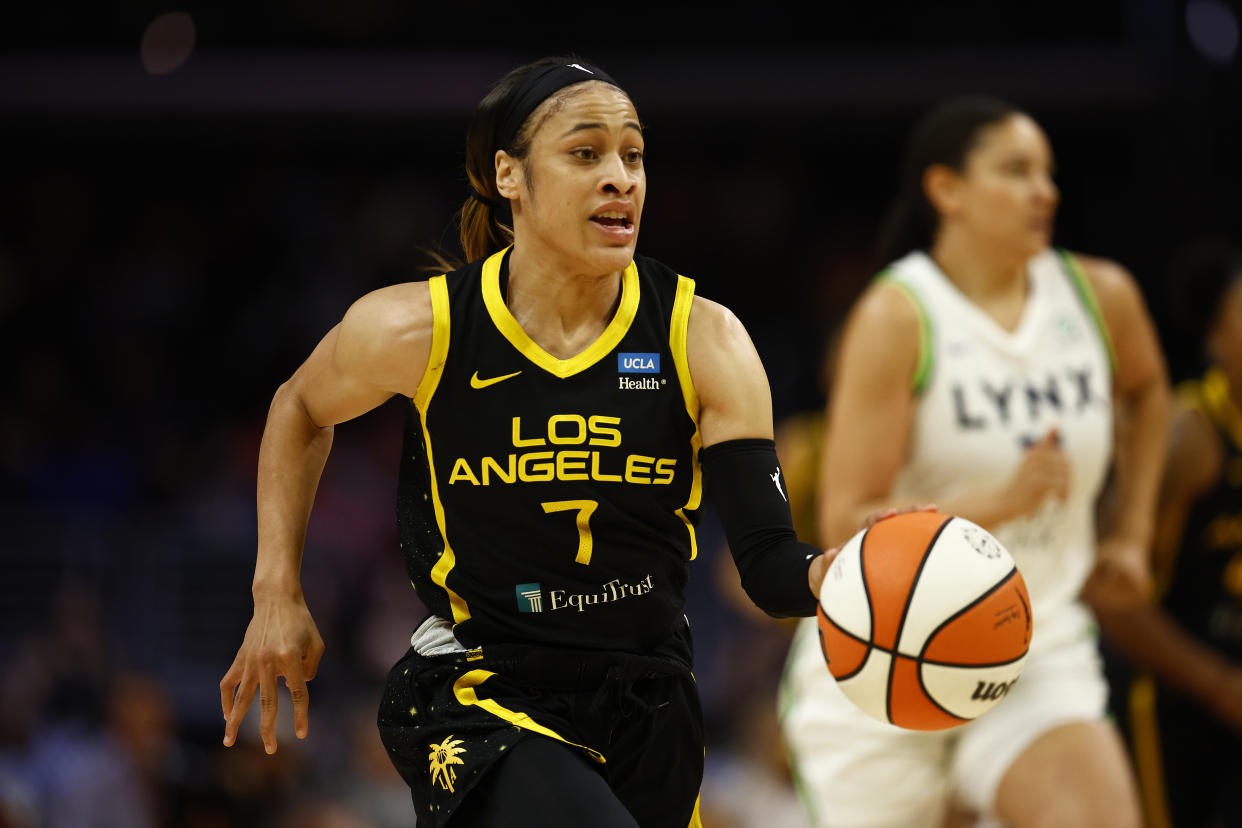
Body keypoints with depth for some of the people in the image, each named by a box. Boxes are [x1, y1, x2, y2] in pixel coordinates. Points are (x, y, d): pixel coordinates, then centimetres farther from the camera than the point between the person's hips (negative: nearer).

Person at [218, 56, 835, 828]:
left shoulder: (703, 340, -8)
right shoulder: (421, 330, -10)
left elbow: (769, 561, -15)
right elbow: (301, 409, 13)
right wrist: (277, 592, 6)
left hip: (646, 705, 4)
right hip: (479, 704, -4)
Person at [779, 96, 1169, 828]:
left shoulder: (1101, 296, 1)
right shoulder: (896, 318, -14)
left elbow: (1145, 391, 27)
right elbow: (846, 525, -19)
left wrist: (1133, 531, 19)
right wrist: (1003, 500, -29)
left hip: (1039, 651, 3)